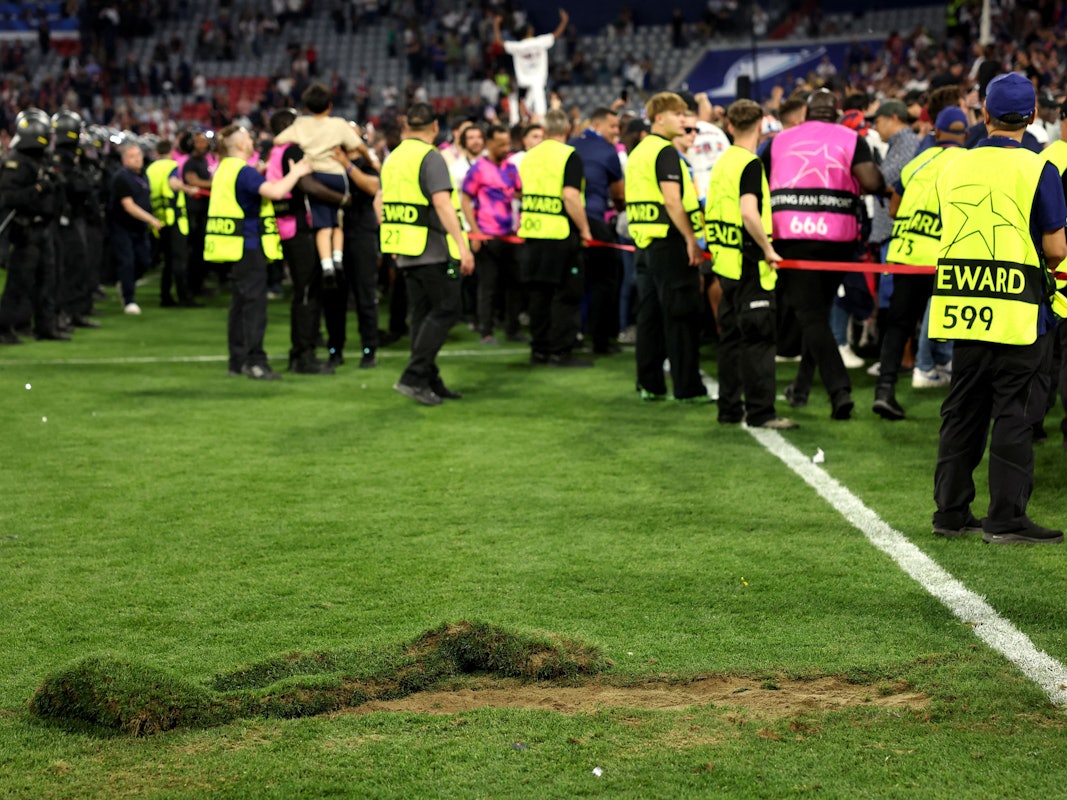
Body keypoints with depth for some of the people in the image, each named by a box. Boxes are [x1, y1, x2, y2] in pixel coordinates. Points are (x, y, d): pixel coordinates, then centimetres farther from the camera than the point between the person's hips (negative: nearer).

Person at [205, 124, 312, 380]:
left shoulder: (224, 169, 15)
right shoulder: (244, 172, -16)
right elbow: (275, 191, -28)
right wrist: (296, 173, -13)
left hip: (235, 247, 10)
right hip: (247, 245, -10)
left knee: (241, 303, 13)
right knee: (254, 303, -9)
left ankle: (238, 359, 16)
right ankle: (254, 360, -12)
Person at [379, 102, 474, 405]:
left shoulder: (392, 159, 14)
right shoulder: (430, 158, -12)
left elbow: (384, 205, 20)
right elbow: (442, 203, -22)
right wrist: (462, 245, -26)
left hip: (405, 252, 8)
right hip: (433, 249, -8)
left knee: (423, 314, 11)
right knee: (446, 309, -4)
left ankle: (430, 382, 11)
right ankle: (413, 376, -12)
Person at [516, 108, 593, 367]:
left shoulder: (529, 157, 11)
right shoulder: (569, 156, -9)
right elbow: (570, 196, -19)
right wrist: (584, 230, -11)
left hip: (532, 234, 6)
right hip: (560, 235, -6)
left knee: (539, 295, 13)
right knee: (565, 296, 0)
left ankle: (539, 350, 17)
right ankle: (560, 352, -1)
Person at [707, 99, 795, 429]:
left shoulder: (721, 162, 12)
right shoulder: (750, 164, -14)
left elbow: (713, 210, 18)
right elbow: (749, 213, -26)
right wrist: (768, 249, -17)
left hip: (725, 259, 9)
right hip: (749, 263, -9)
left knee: (732, 335, 14)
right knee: (758, 338, -5)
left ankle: (730, 407, 19)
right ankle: (760, 412, -5)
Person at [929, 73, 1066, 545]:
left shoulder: (954, 169, 7)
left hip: (962, 306, 5)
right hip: (1017, 312, -5)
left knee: (963, 411, 13)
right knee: (1013, 415, 0)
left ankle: (951, 512, 18)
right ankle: (1006, 519, 2)